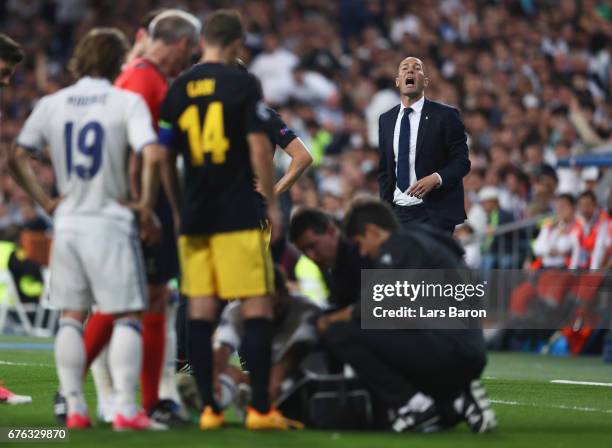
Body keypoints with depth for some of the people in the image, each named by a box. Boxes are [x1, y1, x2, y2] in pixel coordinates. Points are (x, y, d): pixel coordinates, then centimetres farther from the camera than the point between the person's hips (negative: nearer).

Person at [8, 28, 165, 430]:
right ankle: (126, 408, -7)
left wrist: (46, 201, 9)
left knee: (71, 317, 11)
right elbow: (153, 155, -19)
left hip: (67, 221, 4)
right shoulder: (127, 102, -6)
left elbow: (17, 159, 5)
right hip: (111, 221, -4)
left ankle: (75, 408, 9)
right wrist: (146, 205, -8)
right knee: (127, 316, 0)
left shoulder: (52, 104, 6)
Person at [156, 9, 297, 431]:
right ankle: (260, 407, -3)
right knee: (258, 308, 0)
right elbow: (259, 147, -9)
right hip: (239, 214, -5)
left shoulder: (178, 89, 7)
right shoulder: (242, 83, -6)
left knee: (201, 311, 6)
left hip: (195, 215, 5)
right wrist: (272, 203, -1)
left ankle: (209, 407, 5)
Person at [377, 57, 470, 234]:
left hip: (436, 213, -4)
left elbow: (462, 162, -3)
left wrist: (436, 179, -20)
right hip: (399, 212, 4)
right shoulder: (386, 120, 13)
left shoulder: (445, 115, -2)